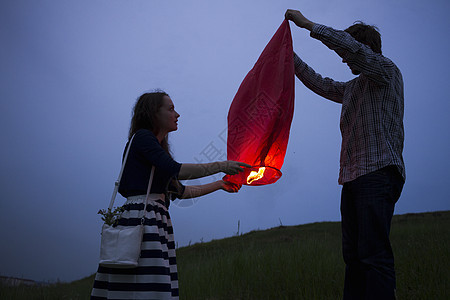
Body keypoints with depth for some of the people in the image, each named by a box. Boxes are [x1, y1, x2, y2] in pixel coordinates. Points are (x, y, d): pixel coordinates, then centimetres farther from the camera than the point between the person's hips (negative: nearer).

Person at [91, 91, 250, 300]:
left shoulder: (154, 145, 26)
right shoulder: (142, 137, -2)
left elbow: (178, 191, 28)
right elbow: (176, 170, -14)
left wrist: (219, 185, 34)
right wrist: (220, 166, -7)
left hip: (156, 221, 9)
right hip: (142, 217, -9)